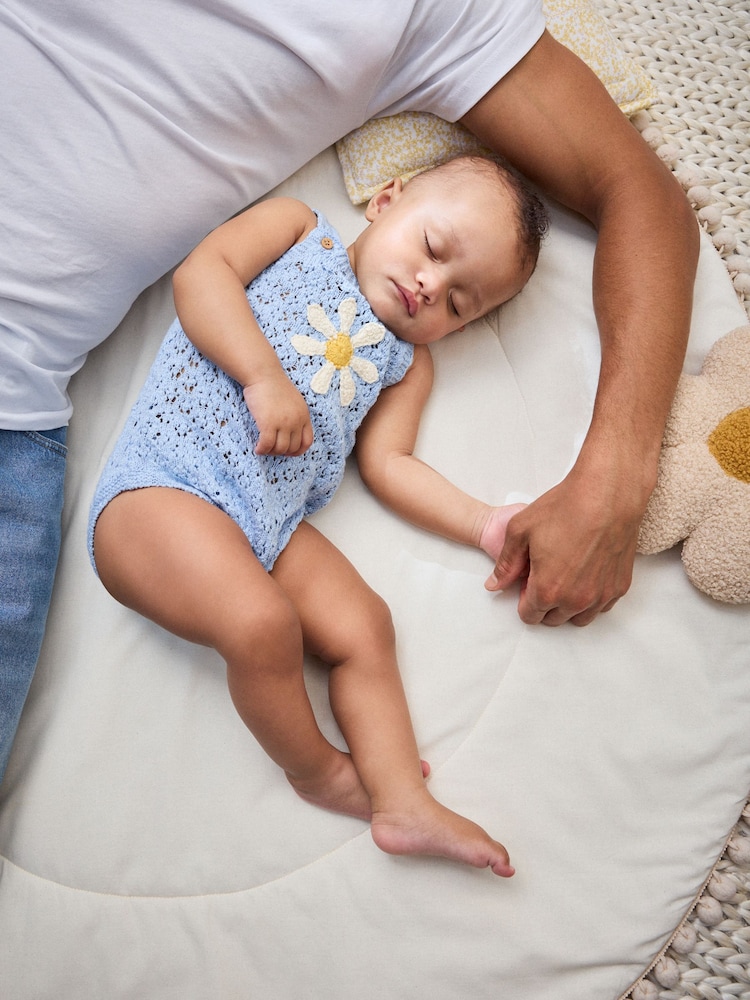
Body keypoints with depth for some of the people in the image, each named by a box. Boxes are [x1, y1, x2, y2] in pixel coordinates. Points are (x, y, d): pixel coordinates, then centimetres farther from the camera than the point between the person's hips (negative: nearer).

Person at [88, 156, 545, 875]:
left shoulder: (406, 363, 21)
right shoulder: (297, 229, 9)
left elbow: (388, 464, 12)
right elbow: (199, 274, -6)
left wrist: (485, 523, 0)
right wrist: (265, 376, -19)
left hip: (272, 525, 6)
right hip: (161, 486, -6)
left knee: (365, 628, -7)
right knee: (264, 625, -23)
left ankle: (402, 802, 2)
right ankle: (315, 770, 3)